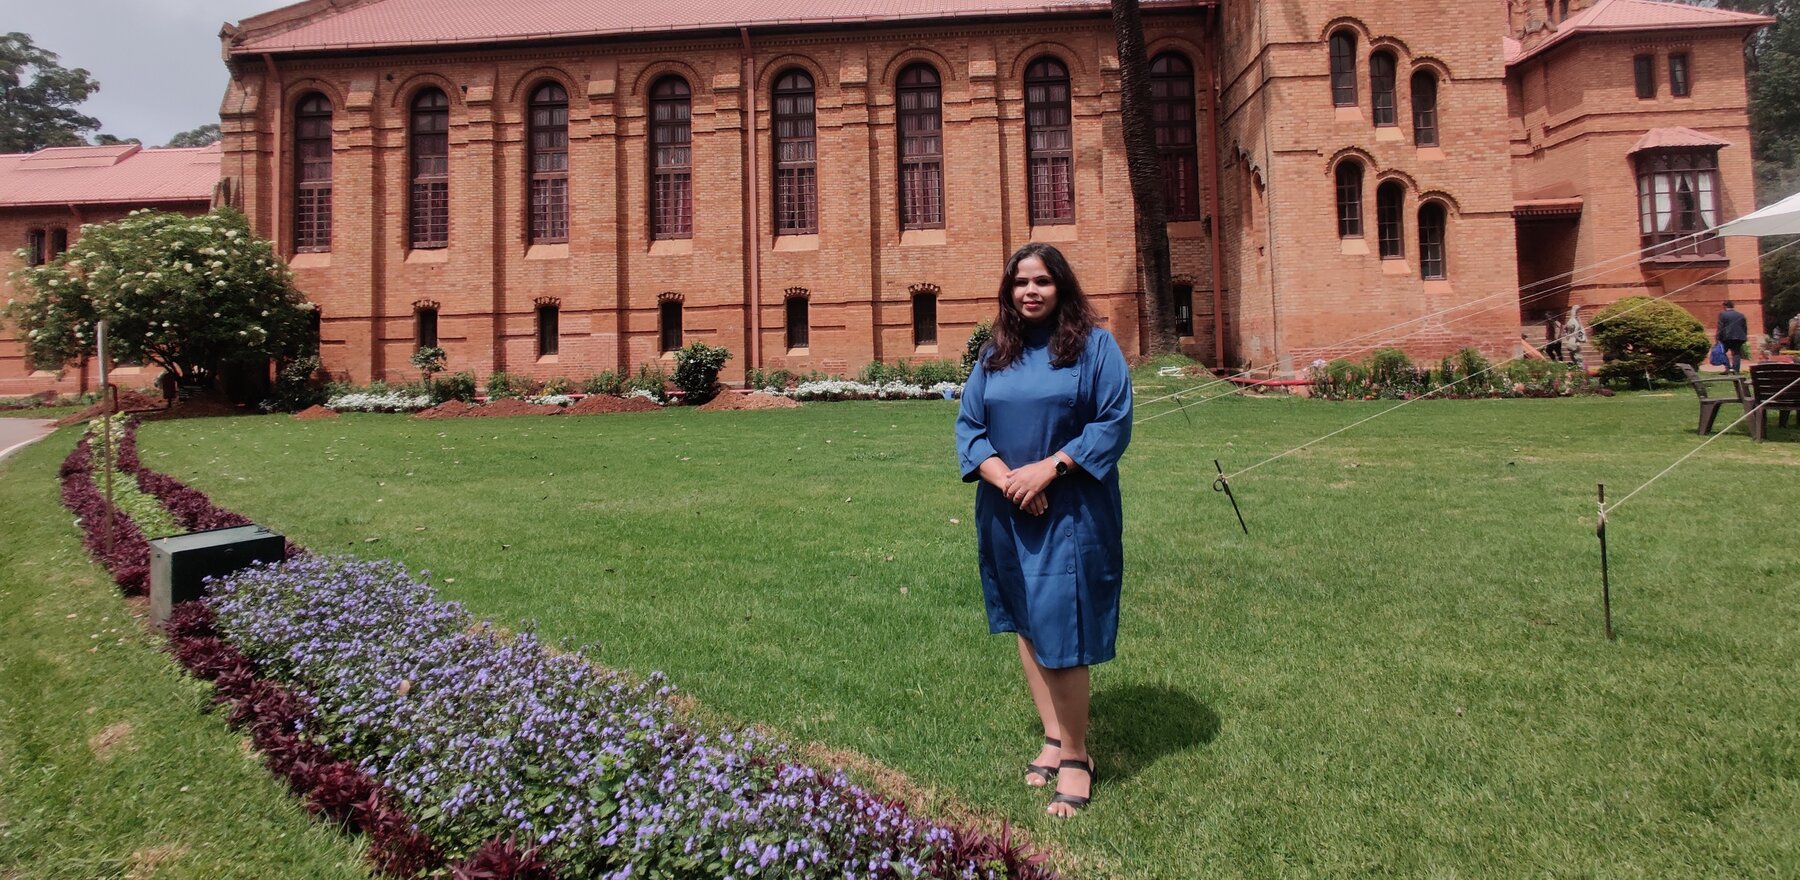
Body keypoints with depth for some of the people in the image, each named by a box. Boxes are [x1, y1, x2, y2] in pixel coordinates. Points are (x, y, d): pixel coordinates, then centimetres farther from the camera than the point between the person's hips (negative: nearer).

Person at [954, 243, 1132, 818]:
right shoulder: (995, 354, 8)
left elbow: (1114, 423, -9)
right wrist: (1004, 477, -13)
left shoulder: (1094, 346, -3)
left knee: (1062, 633, -4)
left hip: (1071, 514, -5)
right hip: (1008, 512, 5)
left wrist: (1049, 468, -18)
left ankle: (1076, 756, 13)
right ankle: (1053, 737, 26)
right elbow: (968, 425, 5)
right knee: (1026, 624, 11)